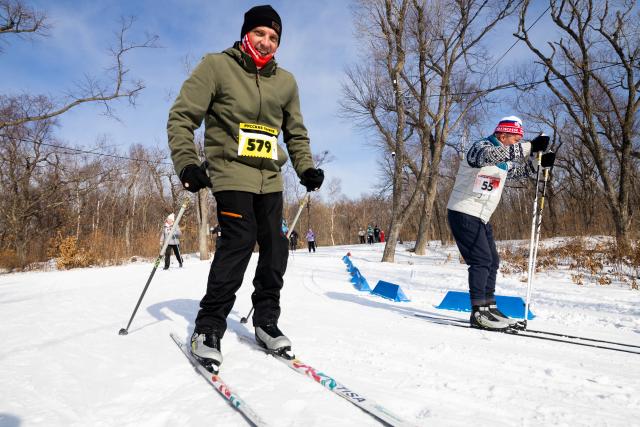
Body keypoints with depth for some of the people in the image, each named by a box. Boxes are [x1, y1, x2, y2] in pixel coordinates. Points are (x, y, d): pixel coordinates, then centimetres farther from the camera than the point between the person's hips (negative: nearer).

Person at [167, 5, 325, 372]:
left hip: (270, 177, 5)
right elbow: (182, 117, -3)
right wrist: (186, 163, -16)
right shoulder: (216, 66, 0)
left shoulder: (285, 81, 12)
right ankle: (208, 327, -5)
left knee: (275, 246, 1)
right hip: (231, 171, -5)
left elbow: (297, 133, 21)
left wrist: (306, 168, 7)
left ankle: (266, 322, 16)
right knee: (239, 239, -19)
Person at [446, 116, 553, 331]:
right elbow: (491, 156, -36)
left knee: (492, 261, 11)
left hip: (480, 217, 10)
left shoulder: (503, 158, 17)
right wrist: (529, 147, -39)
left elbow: (517, 172, 30)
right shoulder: (480, 146, -12)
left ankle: (489, 307, 20)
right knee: (481, 260, -14)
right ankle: (479, 313, -11)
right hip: (464, 213, -10)